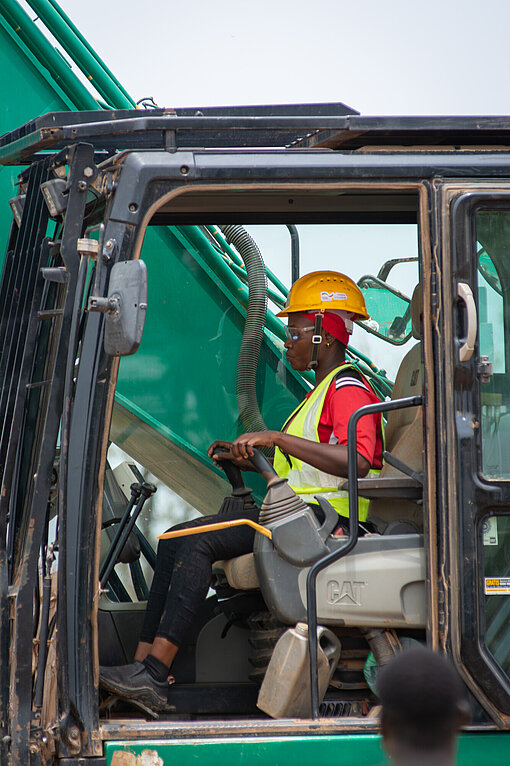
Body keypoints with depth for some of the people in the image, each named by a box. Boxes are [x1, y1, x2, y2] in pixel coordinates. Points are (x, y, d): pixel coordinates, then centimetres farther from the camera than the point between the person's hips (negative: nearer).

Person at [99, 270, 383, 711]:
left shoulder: (348, 389, -9)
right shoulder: (324, 389, 25)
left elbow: (355, 461, -26)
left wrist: (277, 439, -23)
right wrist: (246, 458, 14)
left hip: (325, 517, -11)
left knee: (201, 542, -24)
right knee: (175, 540, -1)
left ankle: (154, 675, -30)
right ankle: (143, 666, -10)